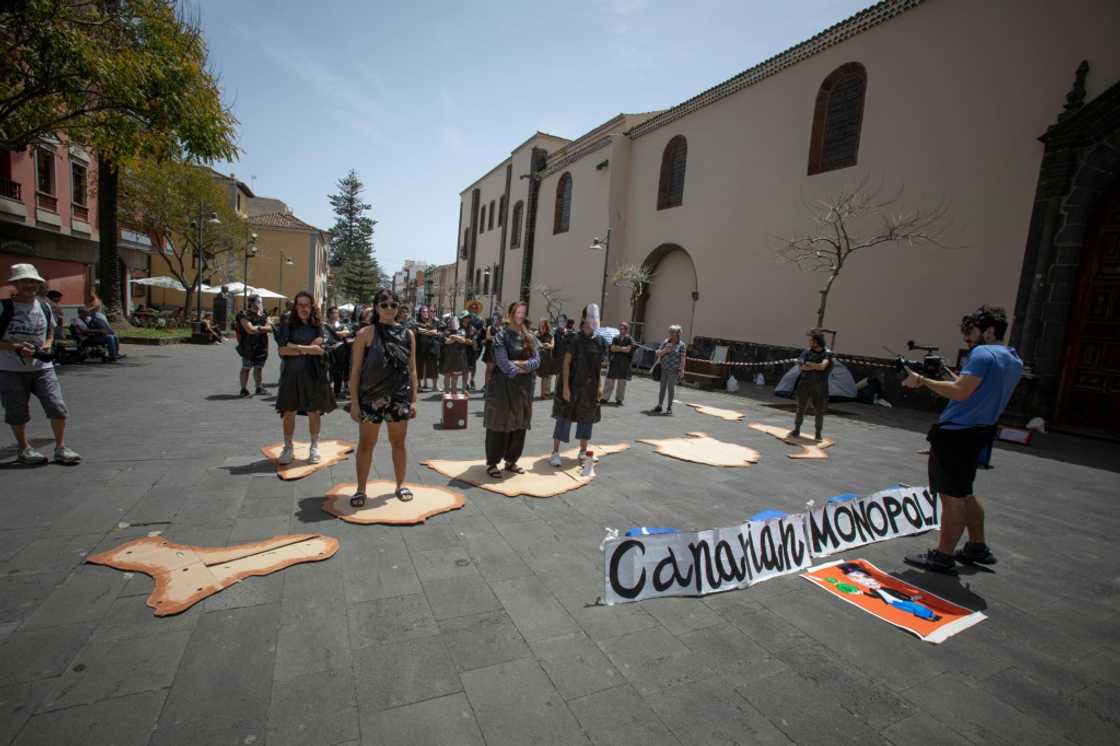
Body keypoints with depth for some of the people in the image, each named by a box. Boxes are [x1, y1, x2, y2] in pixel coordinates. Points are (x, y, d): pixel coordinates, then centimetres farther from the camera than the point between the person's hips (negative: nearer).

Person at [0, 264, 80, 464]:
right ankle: (24, 449, 26)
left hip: (42, 367, 3)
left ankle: (61, 448, 8)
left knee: (58, 407, -4)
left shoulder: (44, 307, 6)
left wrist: (47, 345, -1)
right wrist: (16, 347, -20)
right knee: (17, 412, 8)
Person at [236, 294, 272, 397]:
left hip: (261, 346, 6)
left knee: (259, 368, 13)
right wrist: (264, 328, -6)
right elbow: (250, 330, -20)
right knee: (246, 368, 2)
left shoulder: (263, 315, 9)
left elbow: (270, 327, -3)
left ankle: (259, 388, 21)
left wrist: (258, 328, -17)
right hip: (248, 347, -5)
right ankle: (244, 389, 10)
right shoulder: (244, 315, -9)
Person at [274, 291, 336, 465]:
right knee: (289, 412, 5)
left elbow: (321, 348, -8)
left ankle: (314, 447, 19)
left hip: (313, 374, 0)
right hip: (291, 373, 0)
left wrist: (296, 347, -12)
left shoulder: (318, 325, 2)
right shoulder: (287, 324, 1)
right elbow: (283, 350, -7)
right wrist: (308, 349, -11)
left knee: (314, 412, 5)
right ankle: (288, 447, 19)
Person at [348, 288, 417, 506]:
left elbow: (412, 369, 6)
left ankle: (400, 485, 29)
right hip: (371, 397, -2)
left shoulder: (407, 334, 3)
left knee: (398, 443, 13)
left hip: (399, 398, 2)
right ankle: (361, 489, 22)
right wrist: (354, 402, -8)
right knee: (366, 444, 8)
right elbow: (355, 370, -4)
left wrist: (413, 400, 3)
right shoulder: (366, 334, -5)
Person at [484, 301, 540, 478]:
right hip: (503, 386, -5)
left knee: (519, 425, 9)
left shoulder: (530, 337, 9)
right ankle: (492, 463, 11)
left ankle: (511, 461, 22)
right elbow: (503, 363, -17)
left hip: (523, 387, 6)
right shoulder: (502, 336, -7)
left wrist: (520, 363, -16)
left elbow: (537, 361, -2)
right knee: (499, 425, 0)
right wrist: (521, 370, -9)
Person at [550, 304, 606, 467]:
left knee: (587, 418, 14)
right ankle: (555, 453, 7)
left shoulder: (599, 341, 5)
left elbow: (599, 366, 11)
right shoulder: (574, 339, -11)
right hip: (573, 386, -5)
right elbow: (566, 363, -12)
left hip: (590, 388, 6)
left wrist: (600, 386, 8)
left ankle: (583, 451, 30)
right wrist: (565, 386, -17)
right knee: (565, 417, -1)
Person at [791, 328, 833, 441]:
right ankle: (796, 431, 18)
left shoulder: (828, 353, -6)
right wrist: (817, 366, -18)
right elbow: (801, 367, -13)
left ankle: (818, 433, 18)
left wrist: (809, 364, -13)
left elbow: (823, 366, -22)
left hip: (820, 387, -1)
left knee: (819, 412, 4)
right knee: (800, 409, 7)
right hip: (805, 385, 2)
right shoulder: (806, 351, -1)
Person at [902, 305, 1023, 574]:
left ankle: (943, 557, 7)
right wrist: (952, 376, 18)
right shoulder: (1015, 361, 14)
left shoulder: (983, 353, -14)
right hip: (978, 433, 10)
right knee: (963, 493, 22)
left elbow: (960, 392, -23)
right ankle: (978, 548, 33)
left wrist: (922, 381, -15)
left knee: (951, 497, -2)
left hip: (954, 433, -10)